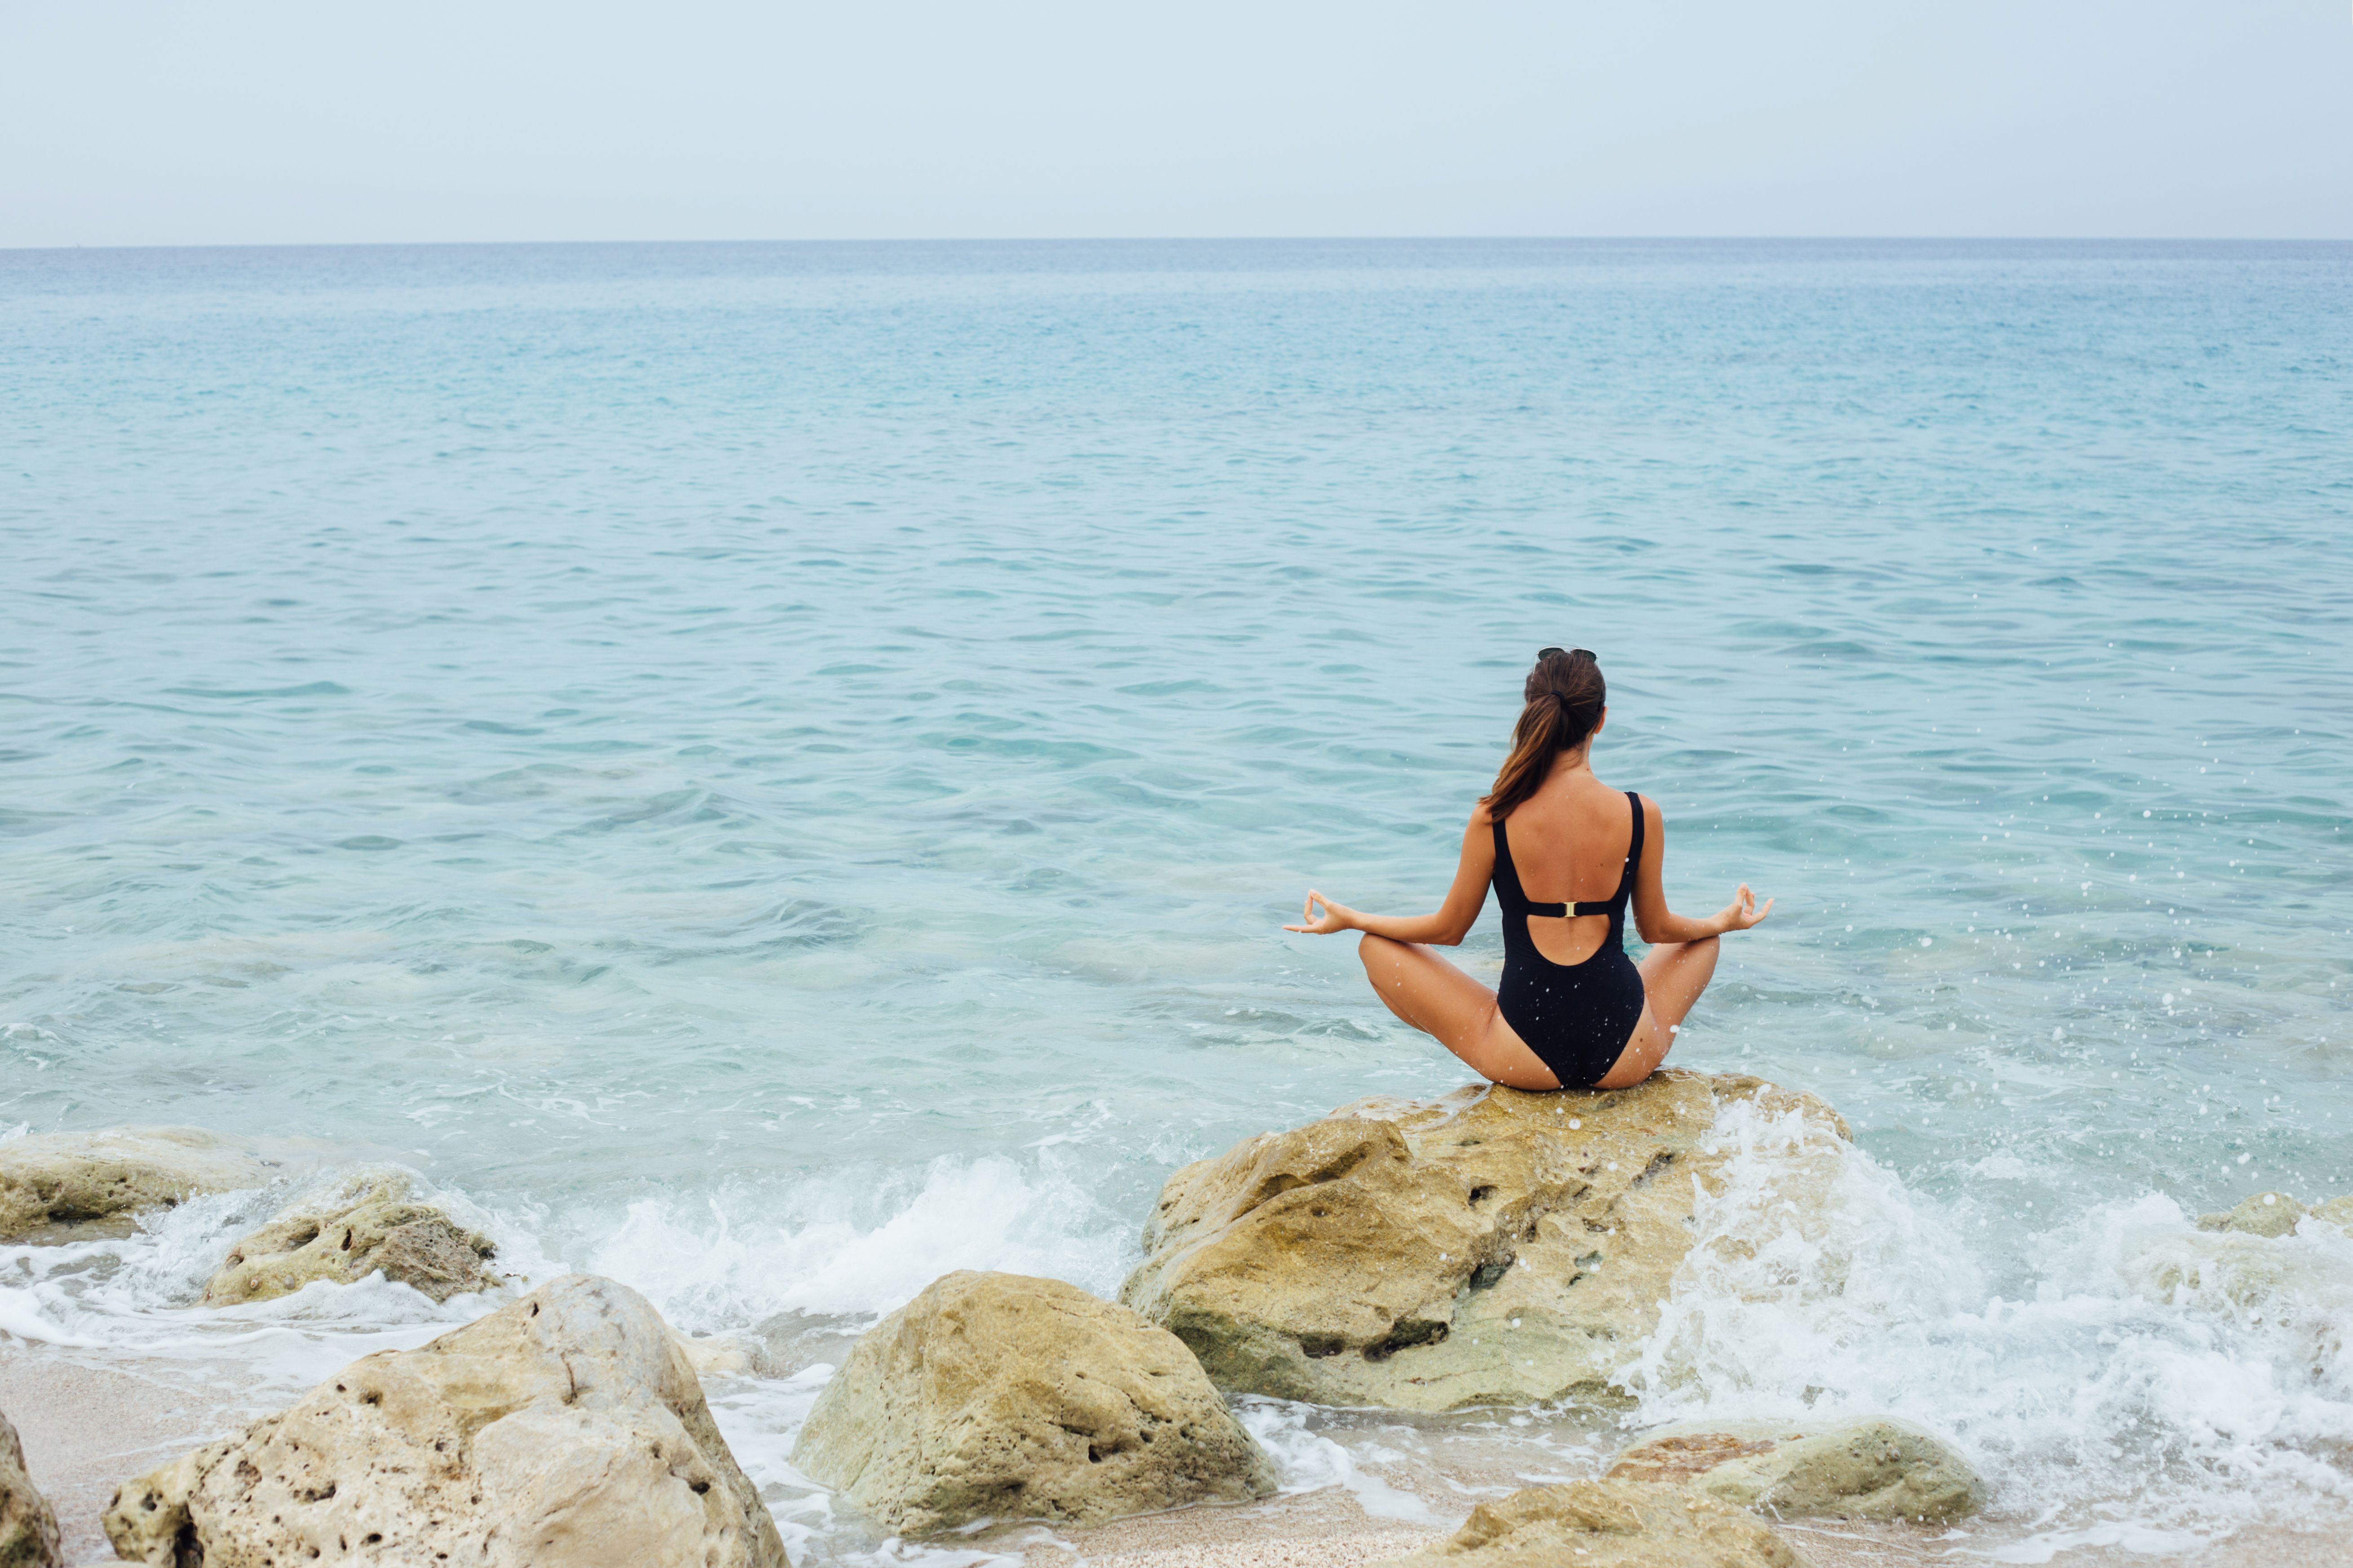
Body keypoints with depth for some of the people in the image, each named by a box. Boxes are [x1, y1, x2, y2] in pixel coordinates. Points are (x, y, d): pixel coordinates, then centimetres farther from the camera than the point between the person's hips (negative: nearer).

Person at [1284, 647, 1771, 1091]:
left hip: (1526, 1062, -2)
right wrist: (1726, 922, 30)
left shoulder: (1494, 818, -9)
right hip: (1625, 1058, 2)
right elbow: (1658, 929, 8)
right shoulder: (1641, 816, -7)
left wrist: (1348, 920, 20)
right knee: (1704, 939, 33)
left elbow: (1449, 930, 4)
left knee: (1376, 948, 17)